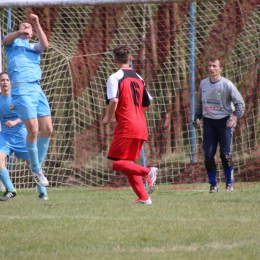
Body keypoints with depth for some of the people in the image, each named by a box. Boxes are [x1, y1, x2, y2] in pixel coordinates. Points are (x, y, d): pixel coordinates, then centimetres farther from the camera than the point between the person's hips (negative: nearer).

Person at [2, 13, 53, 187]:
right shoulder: (14, 42, 15)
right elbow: (6, 40, -10)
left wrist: (37, 25, -5)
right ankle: (35, 170, 0)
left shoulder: (35, 47, 25)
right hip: (21, 90, -5)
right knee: (33, 130, -13)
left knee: (47, 129, -1)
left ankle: (39, 166, 14)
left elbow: (45, 45, 2)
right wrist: (19, 33, -29)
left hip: (37, 89, 5)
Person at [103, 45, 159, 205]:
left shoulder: (115, 78, -6)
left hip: (126, 126, -8)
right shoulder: (139, 78, 15)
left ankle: (147, 172, -20)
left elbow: (113, 101, -21)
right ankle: (143, 197, 6)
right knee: (128, 163, 15)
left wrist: (108, 118, -5)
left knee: (113, 163, -5)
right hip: (141, 127, 8)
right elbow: (147, 105, 20)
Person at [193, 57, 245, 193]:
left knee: (225, 153, -8)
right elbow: (200, 103, 20)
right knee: (208, 154, -2)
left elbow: (240, 103, -8)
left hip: (224, 121, -4)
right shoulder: (203, 83, 6)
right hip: (209, 121, 4)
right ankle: (213, 185, 8)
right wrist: (197, 117, 11)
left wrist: (235, 117, -21)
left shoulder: (227, 85, -9)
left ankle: (229, 183, 5)